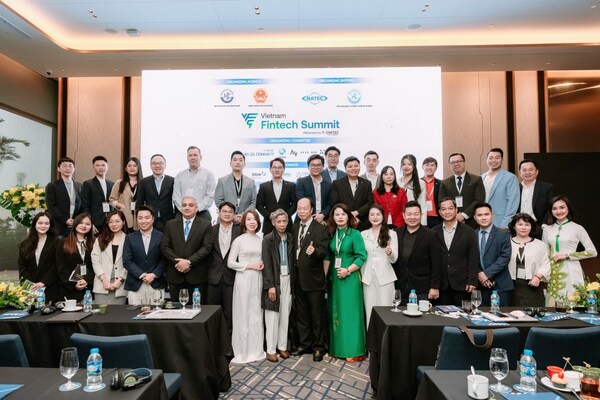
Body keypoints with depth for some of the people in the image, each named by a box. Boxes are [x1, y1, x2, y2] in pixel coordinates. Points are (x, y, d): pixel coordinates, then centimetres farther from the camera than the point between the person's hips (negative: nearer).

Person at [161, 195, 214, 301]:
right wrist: (177, 261, -10)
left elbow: (207, 247, -6)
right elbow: (164, 247, 4)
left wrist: (189, 261, -14)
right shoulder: (170, 225, 10)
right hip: (175, 276, 2)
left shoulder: (205, 225, 3)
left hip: (197, 276, -2)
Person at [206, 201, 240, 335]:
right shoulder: (212, 230, 4)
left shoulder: (240, 230, -1)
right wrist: (207, 272, -1)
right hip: (214, 276, 2)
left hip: (231, 276, -2)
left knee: (230, 311, 4)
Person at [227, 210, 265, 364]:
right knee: (243, 315, 2)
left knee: (257, 315, 9)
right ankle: (243, 351, 14)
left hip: (258, 280, 4)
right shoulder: (239, 240, -4)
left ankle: (256, 350, 20)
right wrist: (250, 266, -14)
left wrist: (262, 264, -3)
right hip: (243, 280, -4)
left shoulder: (261, 240, 9)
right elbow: (230, 263, -7)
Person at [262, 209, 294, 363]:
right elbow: (266, 264, -10)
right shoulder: (268, 239, -7)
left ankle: (282, 346, 21)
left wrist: (292, 280, 2)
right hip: (274, 280, -4)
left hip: (287, 279, 4)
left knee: (285, 314, 9)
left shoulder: (290, 237, 7)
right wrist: (270, 285, -14)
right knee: (273, 315, 2)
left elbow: (291, 260, 7)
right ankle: (271, 349, 12)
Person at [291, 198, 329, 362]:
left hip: (313, 278, -6)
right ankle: (304, 344, 29)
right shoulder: (294, 228, 10)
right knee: (301, 314, 16)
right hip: (298, 278, 6)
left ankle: (318, 347, 19)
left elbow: (323, 250, -18)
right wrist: (292, 271, 6)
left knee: (317, 315, 6)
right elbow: (293, 249, 13)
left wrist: (314, 251, -38)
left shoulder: (320, 228, -8)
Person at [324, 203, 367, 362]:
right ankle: (336, 347, 23)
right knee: (335, 313, 11)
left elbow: (361, 256, -11)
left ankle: (353, 350, 9)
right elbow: (327, 257, 7)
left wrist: (348, 270, -18)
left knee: (350, 312, -1)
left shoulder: (355, 234, -6)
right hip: (334, 278, 5)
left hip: (350, 278, -5)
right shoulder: (331, 234, 7)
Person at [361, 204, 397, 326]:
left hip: (385, 276, -2)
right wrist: (360, 274, 6)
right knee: (370, 311, 5)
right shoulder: (363, 234, 9)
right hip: (368, 277, 2)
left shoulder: (391, 233, 1)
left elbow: (394, 259, -3)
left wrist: (390, 252, -24)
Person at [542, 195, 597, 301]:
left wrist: (567, 255, -9)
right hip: (553, 272, 3)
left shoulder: (577, 228, -1)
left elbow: (592, 252, -2)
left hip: (570, 273, -3)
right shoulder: (547, 230, 9)